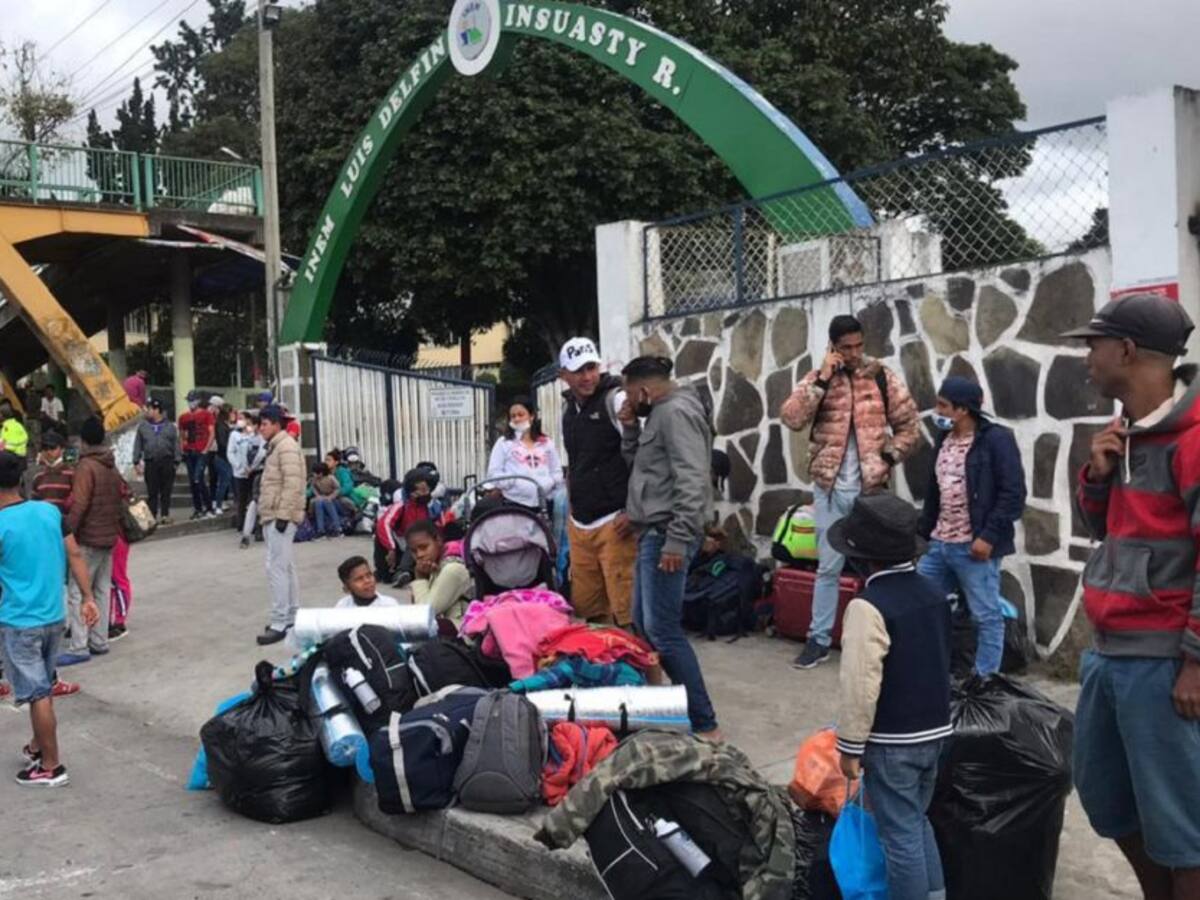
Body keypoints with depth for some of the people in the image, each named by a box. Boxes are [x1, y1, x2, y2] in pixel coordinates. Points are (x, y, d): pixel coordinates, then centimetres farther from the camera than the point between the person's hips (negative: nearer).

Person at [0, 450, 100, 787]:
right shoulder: (50, 511, -1)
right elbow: (75, 555, 2)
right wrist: (88, 598, 7)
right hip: (53, 616, 6)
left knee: (37, 694, 2)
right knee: (43, 688, 21)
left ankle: (52, 767, 10)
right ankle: (38, 747, 37)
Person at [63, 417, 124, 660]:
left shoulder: (85, 466, -14)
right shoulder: (111, 466, 11)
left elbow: (78, 505, -20)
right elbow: (123, 495, 15)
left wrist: (67, 532, -16)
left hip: (88, 539, -8)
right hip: (109, 537, 8)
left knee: (78, 592, -5)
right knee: (102, 590, 12)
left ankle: (78, 647, -8)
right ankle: (99, 641, 16)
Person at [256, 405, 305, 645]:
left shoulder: (286, 447, -14)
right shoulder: (275, 447, 19)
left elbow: (292, 484, -22)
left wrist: (283, 515, -24)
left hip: (281, 517, -11)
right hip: (273, 516, 11)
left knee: (276, 567, -12)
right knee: (286, 566, 14)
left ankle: (279, 623, -11)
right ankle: (291, 617, 20)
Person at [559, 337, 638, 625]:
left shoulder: (616, 400, -8)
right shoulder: (568, 407, 15)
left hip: (614, 523, -7)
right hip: (579, 526, 7)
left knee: (625, 610, -9)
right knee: (585, 610, 11)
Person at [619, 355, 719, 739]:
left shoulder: (676, 411, -14)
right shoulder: (661, 413, 18)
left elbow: (691, 481, -23)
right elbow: (639, 463, 27)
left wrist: (677, 540, -26)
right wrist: (630, 428, 10)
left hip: (666, 534, -11)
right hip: (653, 532, 11)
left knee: (663, 629, -12)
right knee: (643, 623, 15)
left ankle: (704, 724, -8)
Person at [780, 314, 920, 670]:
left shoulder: (883, 378, 0)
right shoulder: (816, 379, 1)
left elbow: (908, 425, 4)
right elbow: (791, 419, -14)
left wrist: (888, 457, -8)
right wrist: (822, 380, -17)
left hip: (870, 488, 0)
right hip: (830, 489, 1)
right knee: (828, 567, 8)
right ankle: (819, 639, 18)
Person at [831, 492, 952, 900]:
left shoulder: (869, 606, -21)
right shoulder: (935, 594, 5)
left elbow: (861, 685, -22)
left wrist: (850, 746, -13)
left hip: (892, 741, -8)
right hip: (934, 729, 8)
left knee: (900, 835, 2)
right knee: (918, 822, 22)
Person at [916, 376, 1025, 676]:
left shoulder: (996, 440, -11)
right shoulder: (944, 440, 14)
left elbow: (1013, 494, -15)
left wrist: (989, 536, -19)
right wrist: (925, 532, 16)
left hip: (973, 547, -8)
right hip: (940, 545, 8)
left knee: (986, 617, 3)